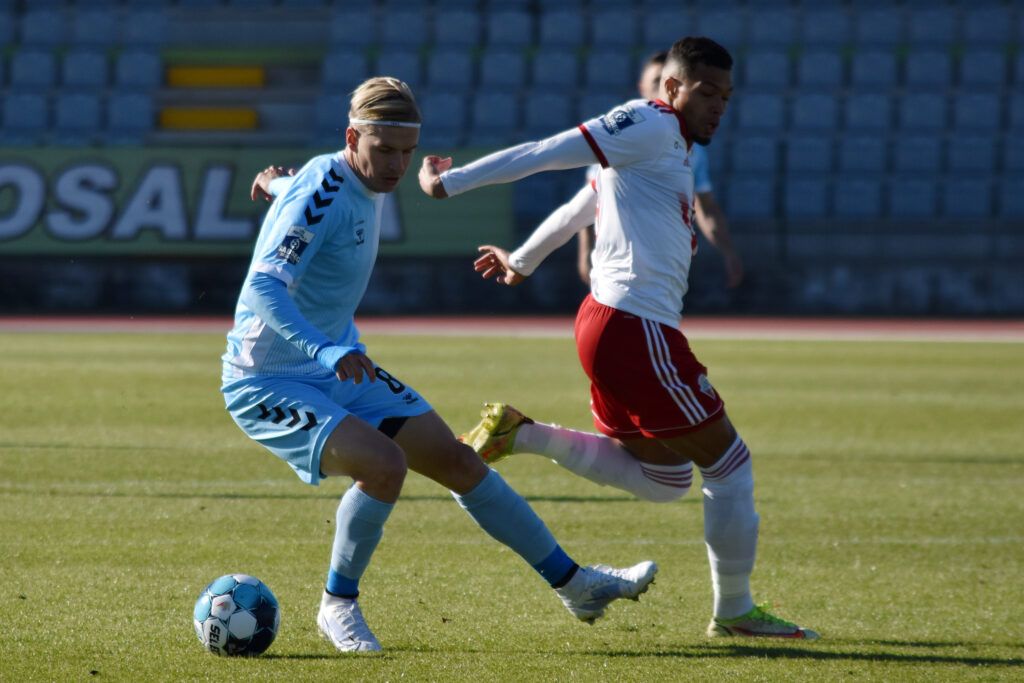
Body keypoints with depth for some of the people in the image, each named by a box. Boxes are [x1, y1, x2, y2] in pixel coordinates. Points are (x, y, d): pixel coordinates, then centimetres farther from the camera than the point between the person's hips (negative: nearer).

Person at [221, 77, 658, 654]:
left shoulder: (369, 184, 3)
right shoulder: (321, 194, -25)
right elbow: (263, 288, -37)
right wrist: (324, 351, -50)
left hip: (342, 366, 9)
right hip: (268, 383, -9)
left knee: (458, 461, 8)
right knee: (384, 466, -30)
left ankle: (576, 585, 20)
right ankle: (338, 606, -6)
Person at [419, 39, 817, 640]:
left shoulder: (669, 144, 21)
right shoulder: (651, 127, -10)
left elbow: (581, 204, 31)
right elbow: (548, 154, -11)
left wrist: (521, 262, 42)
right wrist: (450, 184, -11)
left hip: (608, 322, 10)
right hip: (637, 327, -10)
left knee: (664, 480, 14)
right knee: (728, 462, -1)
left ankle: (517, 434, 8)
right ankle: (734, 612, 8)